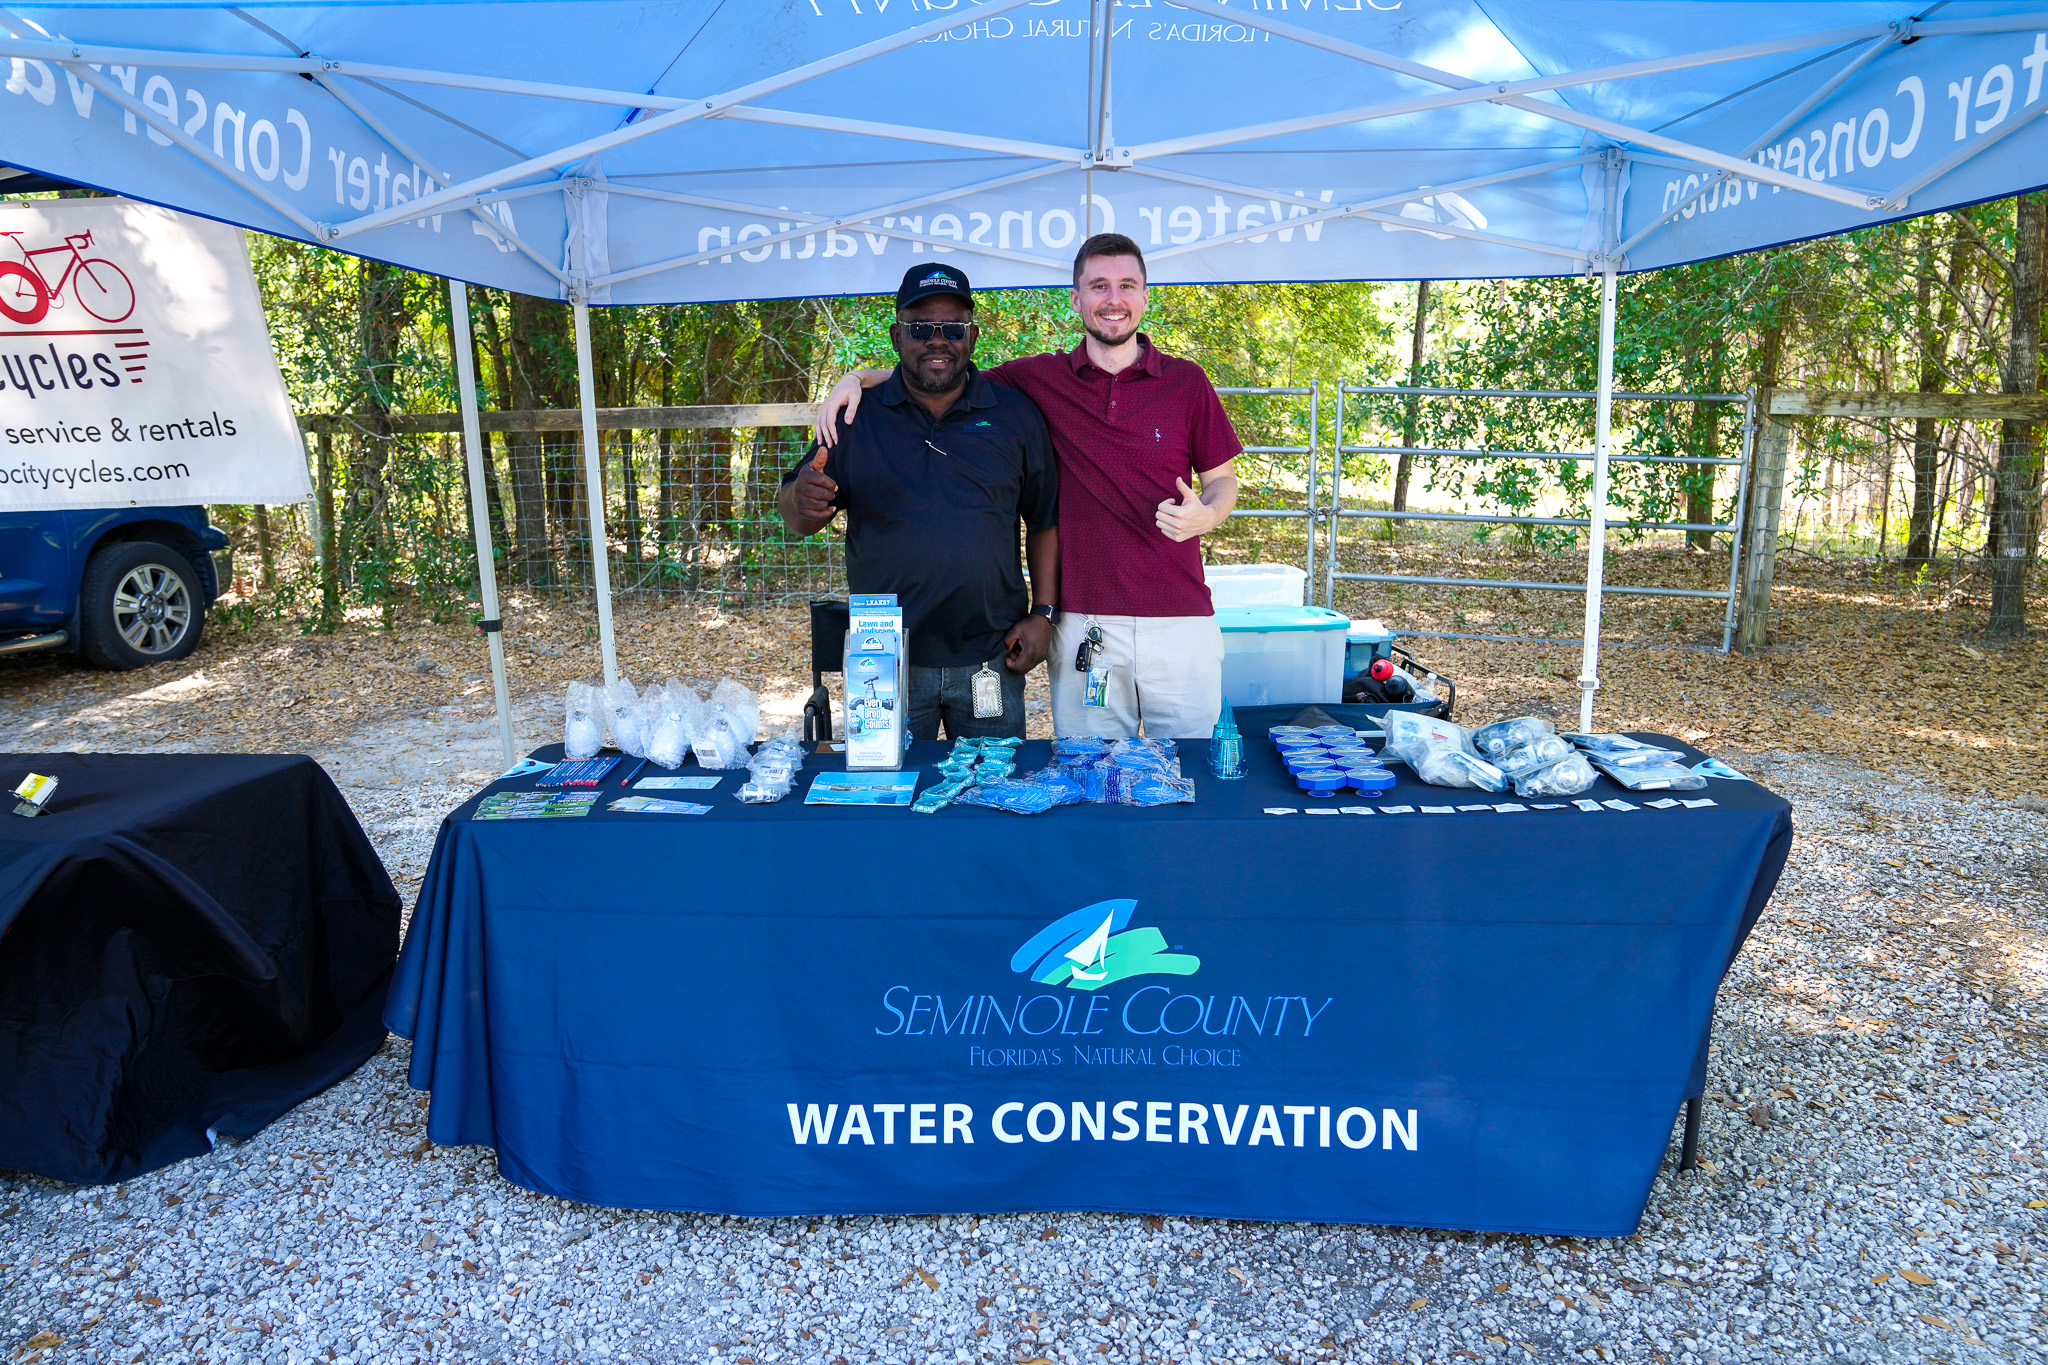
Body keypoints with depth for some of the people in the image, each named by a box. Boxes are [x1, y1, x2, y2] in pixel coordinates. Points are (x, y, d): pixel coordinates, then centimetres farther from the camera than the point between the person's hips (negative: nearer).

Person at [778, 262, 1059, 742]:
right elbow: (799, 519, 3)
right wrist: (802, 500, -20)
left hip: (989, 661, 1)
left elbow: (1044, 520, 7)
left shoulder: (1015, 413, 4)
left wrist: (1042, 613, -1)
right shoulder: (859, 415, 3)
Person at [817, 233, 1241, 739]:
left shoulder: (1186, 382, 5)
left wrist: (1205, 515, -9)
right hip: (1084, 626, 0)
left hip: (1180, 623, 0)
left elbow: (1222, 478, 12)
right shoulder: (1040, 379, 5)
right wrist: (860, 377, 1)